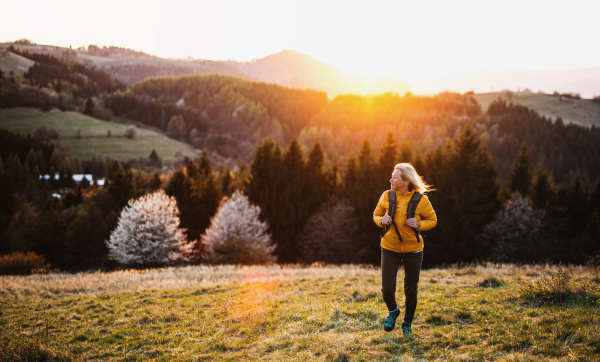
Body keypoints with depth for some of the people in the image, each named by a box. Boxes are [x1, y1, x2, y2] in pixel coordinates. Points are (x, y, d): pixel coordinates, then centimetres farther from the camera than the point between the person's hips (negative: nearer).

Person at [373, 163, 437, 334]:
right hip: (390, 248, 1)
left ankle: (407, 324, 31)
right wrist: (382, 221, -13)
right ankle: (393, 311, 29)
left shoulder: (421, 200, -11)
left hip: (412, 250, -1)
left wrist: (419, 224, -19)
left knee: (411, 290, 7)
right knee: (387, 289, -6)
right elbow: (376, 214, 10)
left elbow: (432, 220, 1)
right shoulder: (387, 196, -5)